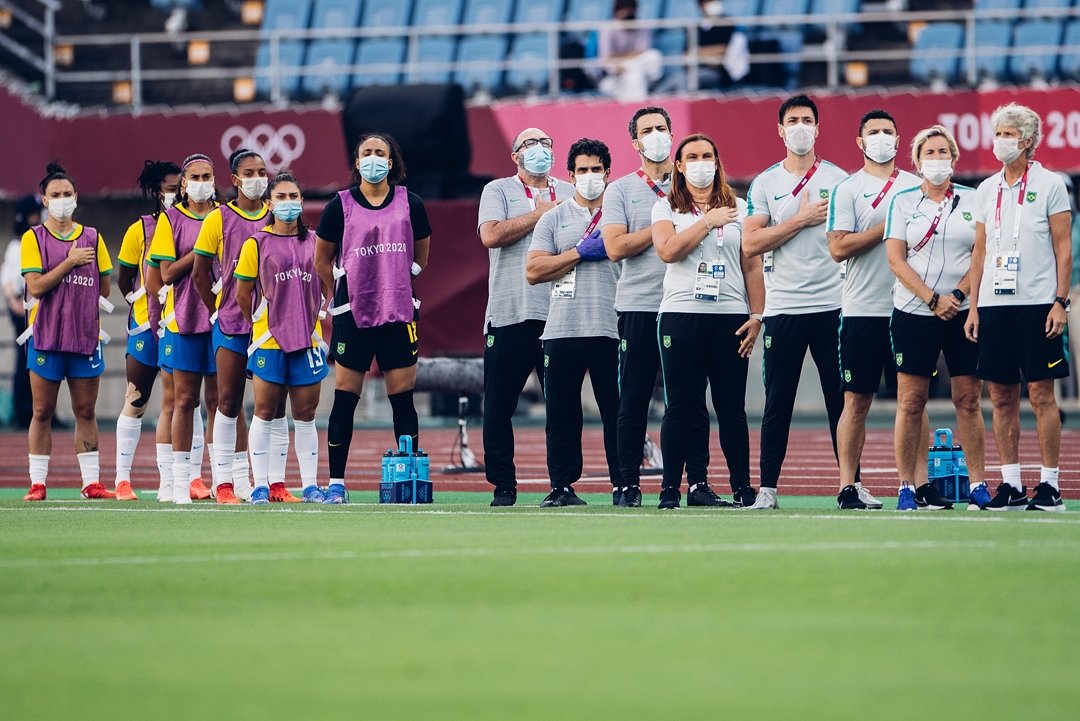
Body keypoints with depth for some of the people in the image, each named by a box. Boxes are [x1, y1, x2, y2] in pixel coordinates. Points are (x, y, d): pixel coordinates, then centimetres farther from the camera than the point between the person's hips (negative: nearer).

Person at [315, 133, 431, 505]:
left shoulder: (410, 203, 3)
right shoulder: (341, 205, 0)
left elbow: (420, 253, 17)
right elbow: (322, 259, 11)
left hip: (399, 313, 1)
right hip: (352, 316, -1)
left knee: (403, 398, 2)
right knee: (345, 397, 0)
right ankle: (336, 483, 4)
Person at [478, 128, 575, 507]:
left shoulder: (568, 194, 16)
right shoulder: (499, 191, 8)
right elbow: (490, 235, -10)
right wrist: (540, 214, -5)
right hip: (510, 315, -2)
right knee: (499, 408, -2)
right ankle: (503, 486, 6)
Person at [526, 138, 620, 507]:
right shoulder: (554, 219, 13)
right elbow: (533, 271, 2)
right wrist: (580, 252, -4)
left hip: (610, 329, -1)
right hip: (562, 330, 1)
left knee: (617, 410, -4)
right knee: (561, 414, 1)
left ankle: (623, 486, 0)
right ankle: (562, 486, 6)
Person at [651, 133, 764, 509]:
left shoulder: (738, 208, 12)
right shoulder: (666, 209, 9)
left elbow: (752, 266, 9)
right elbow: (668, 250, -10)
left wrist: (757, 315, 1)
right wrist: (708, 221, -7)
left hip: (730, 316, 1)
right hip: (681, 314, -1)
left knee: (731, 405, 0)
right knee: (682, 405, -2)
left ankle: (743, 487, 4)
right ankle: (671, 488, 1)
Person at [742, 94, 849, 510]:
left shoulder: (839, 180, 8)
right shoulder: (765, 184, 7)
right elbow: (751, 244, -4)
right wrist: (801, 219, -9)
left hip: (831, 304, 0)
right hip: (782, 307, 0)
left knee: (841, 399, 1)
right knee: (777, 402, 1)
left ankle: (852, 483, 6)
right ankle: (767, 488, 4)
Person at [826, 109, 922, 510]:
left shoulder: (916, 187, 13)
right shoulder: (847, 189, 1)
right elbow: (838, 248, -9)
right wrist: (888, 226, -11)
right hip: (863, 310, -3)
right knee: (857, 400, -2)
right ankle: (848, 485, -1)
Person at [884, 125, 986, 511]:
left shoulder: (973, 200, 8)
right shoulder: (903, 202, 7)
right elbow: (896, 259, 0)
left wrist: (957, 297, -10)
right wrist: (933, 299, -10)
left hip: (963, 311, 0)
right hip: (913, 313, 0)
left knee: (968, 400, -1)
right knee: (911, 402, -3)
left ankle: (977, 484, 1)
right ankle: (908, 486, 0)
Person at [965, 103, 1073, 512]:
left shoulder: (1049, 185, -1)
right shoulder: (986, 191, 13)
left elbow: (1064, 248, -2)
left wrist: (1060, 302, -10)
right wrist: (973, 307, 10)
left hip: (1037, 305, -5)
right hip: (994, 305, 5)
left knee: (1041, 393, -4)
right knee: (1001, 396, 4)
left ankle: (1049, 484, -1)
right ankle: (1011, 485, 9)